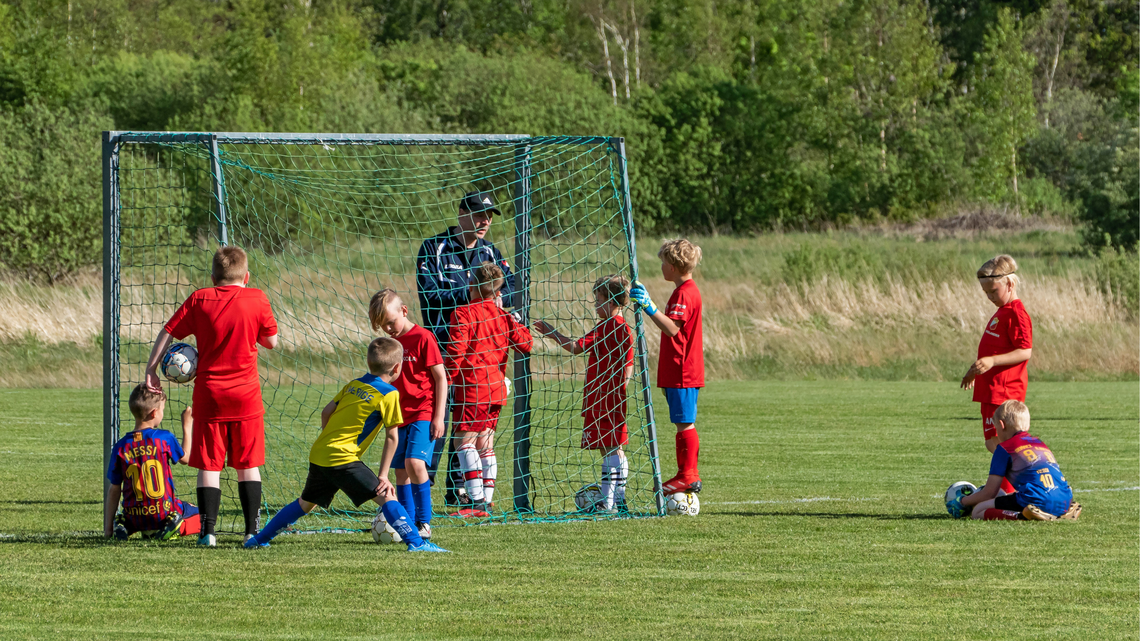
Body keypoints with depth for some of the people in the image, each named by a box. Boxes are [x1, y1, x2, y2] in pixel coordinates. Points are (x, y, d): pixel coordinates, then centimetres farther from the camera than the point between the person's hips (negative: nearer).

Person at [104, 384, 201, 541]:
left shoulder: (121, 447, -3)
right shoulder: (165, 438, -9)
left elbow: (114, 490, 1)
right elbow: (185, 458, 11)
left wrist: (108, 528, 7)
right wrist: (187, 425, 22)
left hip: (135, 518, 2)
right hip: (164, 513, -2)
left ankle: (121, 526, 0)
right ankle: (171, 527, -9)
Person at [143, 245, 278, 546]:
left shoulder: (199, 300, 2)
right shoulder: (257, 300, -1)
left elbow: (167, 332, 1)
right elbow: (271, 341, 7)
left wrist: (151, 369, 7)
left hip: (209, 395, 0)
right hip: (246, 396, 0)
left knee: (209, 465, 4)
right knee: (248, 465, 8)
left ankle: (207, 530, -2)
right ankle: (252, 530, 4)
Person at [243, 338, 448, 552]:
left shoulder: (353, 385, 14)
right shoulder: (389, 394, -5)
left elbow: (326, 412, 17)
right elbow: (392, 437, -6)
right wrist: (383, 476, -3)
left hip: (318, 454, 7)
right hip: (343, 459, -7)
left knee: (305, 504, 25)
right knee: (386, 497, -9)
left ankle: (259, 539, 32)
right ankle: (416, 543, -21)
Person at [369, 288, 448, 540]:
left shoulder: (422, 338, -8)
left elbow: (441, 378, -8)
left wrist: (438, 416, -12)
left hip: (424, 414, -7)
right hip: (400, 416, 7)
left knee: (415, 463, -22)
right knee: (401, 470, 4)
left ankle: (424, 523, -14)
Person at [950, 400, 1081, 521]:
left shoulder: (1004, 448, 8)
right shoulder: (1039, 443, 28)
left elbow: (990, 492, 8)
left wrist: (963, 501, 24)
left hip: (1037, 500, -7)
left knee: (977, 511, -2)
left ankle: (1023, 515, -26)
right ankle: (1064, 512, 11)